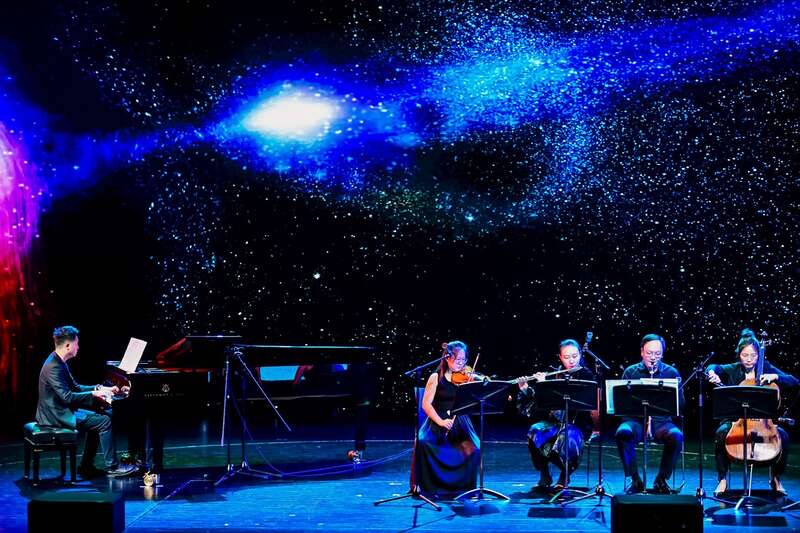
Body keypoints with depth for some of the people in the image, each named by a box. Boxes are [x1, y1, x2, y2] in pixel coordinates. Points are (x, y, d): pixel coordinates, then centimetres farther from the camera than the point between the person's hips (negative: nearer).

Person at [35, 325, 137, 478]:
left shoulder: (58, 362, 11)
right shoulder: (54, 367, -22)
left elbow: (75, 388, 17)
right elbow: (67, 396, -28)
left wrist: (100, 388, 7)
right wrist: (94, 394, -20)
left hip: (61, 410, 11)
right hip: (57, 415, -11)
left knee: (98, 417, 17)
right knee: (105, 421, -12)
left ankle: (86, 467, 14)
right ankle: (112, 466, -4)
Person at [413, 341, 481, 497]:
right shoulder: (436, 377, 2)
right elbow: (426, 404, -4)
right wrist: (440, 421, -18)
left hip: (460, 424, 1)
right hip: (438, 423, -1)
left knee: (474, 448, -27)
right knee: (423, 442, -31)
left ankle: (464, 485, -1)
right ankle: (428, 486, -11)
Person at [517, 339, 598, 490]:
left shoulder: (586, 375, -1)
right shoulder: (554, 375, 9)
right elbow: (538, 401, 11)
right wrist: (524, 390, -7)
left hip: (577, 423, -3)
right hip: (554, 420, 3)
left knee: (567, 436, -36)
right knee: (535, 432, -27)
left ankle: (564, 477, -8)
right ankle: (544, 477, -9)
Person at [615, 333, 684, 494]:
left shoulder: (671, 372, 8)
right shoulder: (630, 372, 8)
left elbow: (680, 403, 4)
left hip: (661, 421, 0)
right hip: (636, 420, 0)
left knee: (677, 436, -32)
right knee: (622, 432, -33)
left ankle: (661, 480, -11)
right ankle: (635, 480, -16)